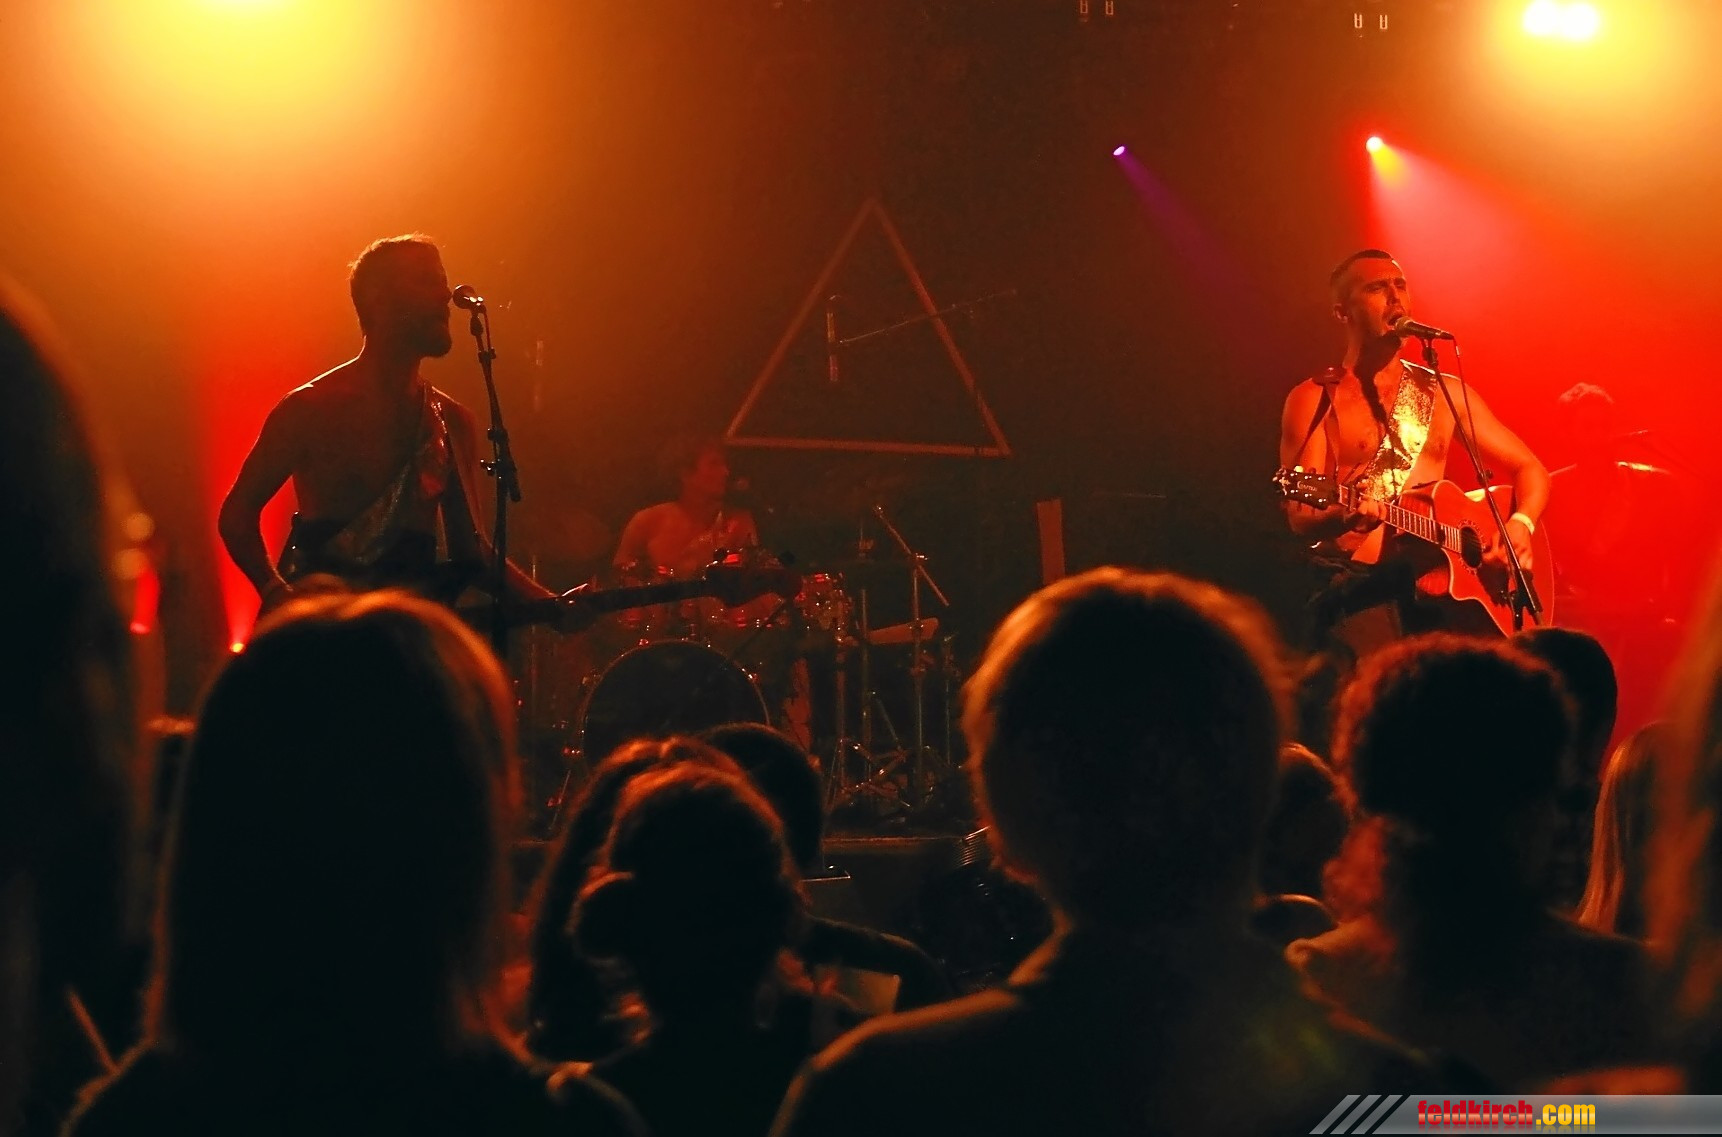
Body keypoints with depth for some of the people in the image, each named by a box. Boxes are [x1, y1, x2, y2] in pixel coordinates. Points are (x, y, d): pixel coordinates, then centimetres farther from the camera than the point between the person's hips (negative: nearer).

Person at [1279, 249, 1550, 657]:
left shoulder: (1445, 393, 16)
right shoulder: (1314, 400, 5)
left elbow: (1530, 469, 20)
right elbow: (1301, 516, -4)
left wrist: (1520, 525, -1)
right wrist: (1344, 516, -26)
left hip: (1442, 581, 4)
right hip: (1360, 586, -4)